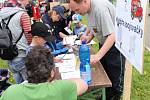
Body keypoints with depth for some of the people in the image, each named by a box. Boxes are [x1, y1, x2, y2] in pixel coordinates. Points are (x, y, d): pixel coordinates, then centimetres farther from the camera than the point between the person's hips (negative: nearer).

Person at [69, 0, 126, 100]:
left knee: (115, 79, 3)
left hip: (115, 44, -9)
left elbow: (112, 36, -33)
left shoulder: (100, 8, -30)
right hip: (104, 43, 9)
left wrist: (97, 56, -38)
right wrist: (89, 36, -3)